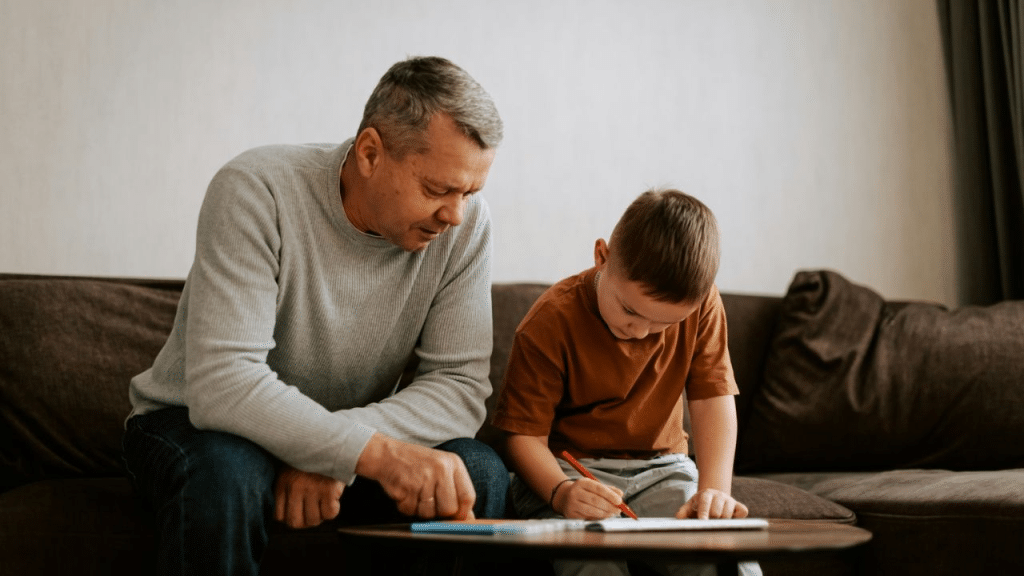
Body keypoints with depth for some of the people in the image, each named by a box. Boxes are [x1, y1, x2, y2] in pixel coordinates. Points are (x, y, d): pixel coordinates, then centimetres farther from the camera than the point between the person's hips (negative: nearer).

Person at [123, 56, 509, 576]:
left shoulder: (464, 224, -12)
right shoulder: (256, 192, -25)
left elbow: (460, 384, -16)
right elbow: (221, 383, -34)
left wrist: (332, 454, -31)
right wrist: (375, 453, -43)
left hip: (351, 445, 4)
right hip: (197, 423, -3)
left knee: (479, 476, -23)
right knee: (223, 473, -38)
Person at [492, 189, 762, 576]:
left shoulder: (701, 306, -6)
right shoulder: (551, 322, -16)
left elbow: (713, 399, -8)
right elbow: (525, 434, -15)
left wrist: (714, 488, -26)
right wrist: (561, 492, -36)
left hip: (661, 468, 3)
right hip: (567, 469, -2)